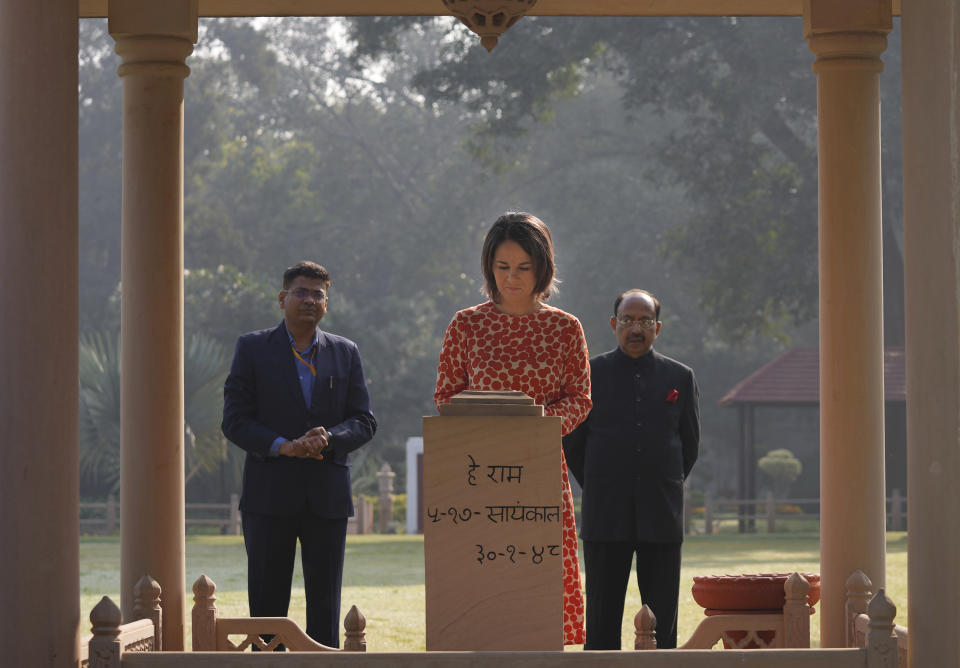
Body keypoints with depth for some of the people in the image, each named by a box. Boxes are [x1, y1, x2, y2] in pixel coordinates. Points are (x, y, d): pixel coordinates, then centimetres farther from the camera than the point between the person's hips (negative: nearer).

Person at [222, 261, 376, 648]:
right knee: (267, 602, 1)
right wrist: (282, 446, -18)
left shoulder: (345, 353, 11)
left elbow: (364, 421, 7)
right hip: (269, 494, -2)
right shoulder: (253, 348, 4)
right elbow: (235, 421, -2)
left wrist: (329, 438, -15)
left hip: (327, 495, 2)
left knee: (325, 604, 3)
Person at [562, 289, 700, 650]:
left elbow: (690, 444, 14)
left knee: (663, 617, 1)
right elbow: (571, 441, 8)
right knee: (603, 613, 0)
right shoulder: (589, 374, 4)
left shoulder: (680, 377, 8)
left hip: (661, 517, 1)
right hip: (606, 519, -1)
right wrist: (598, 492, 8)